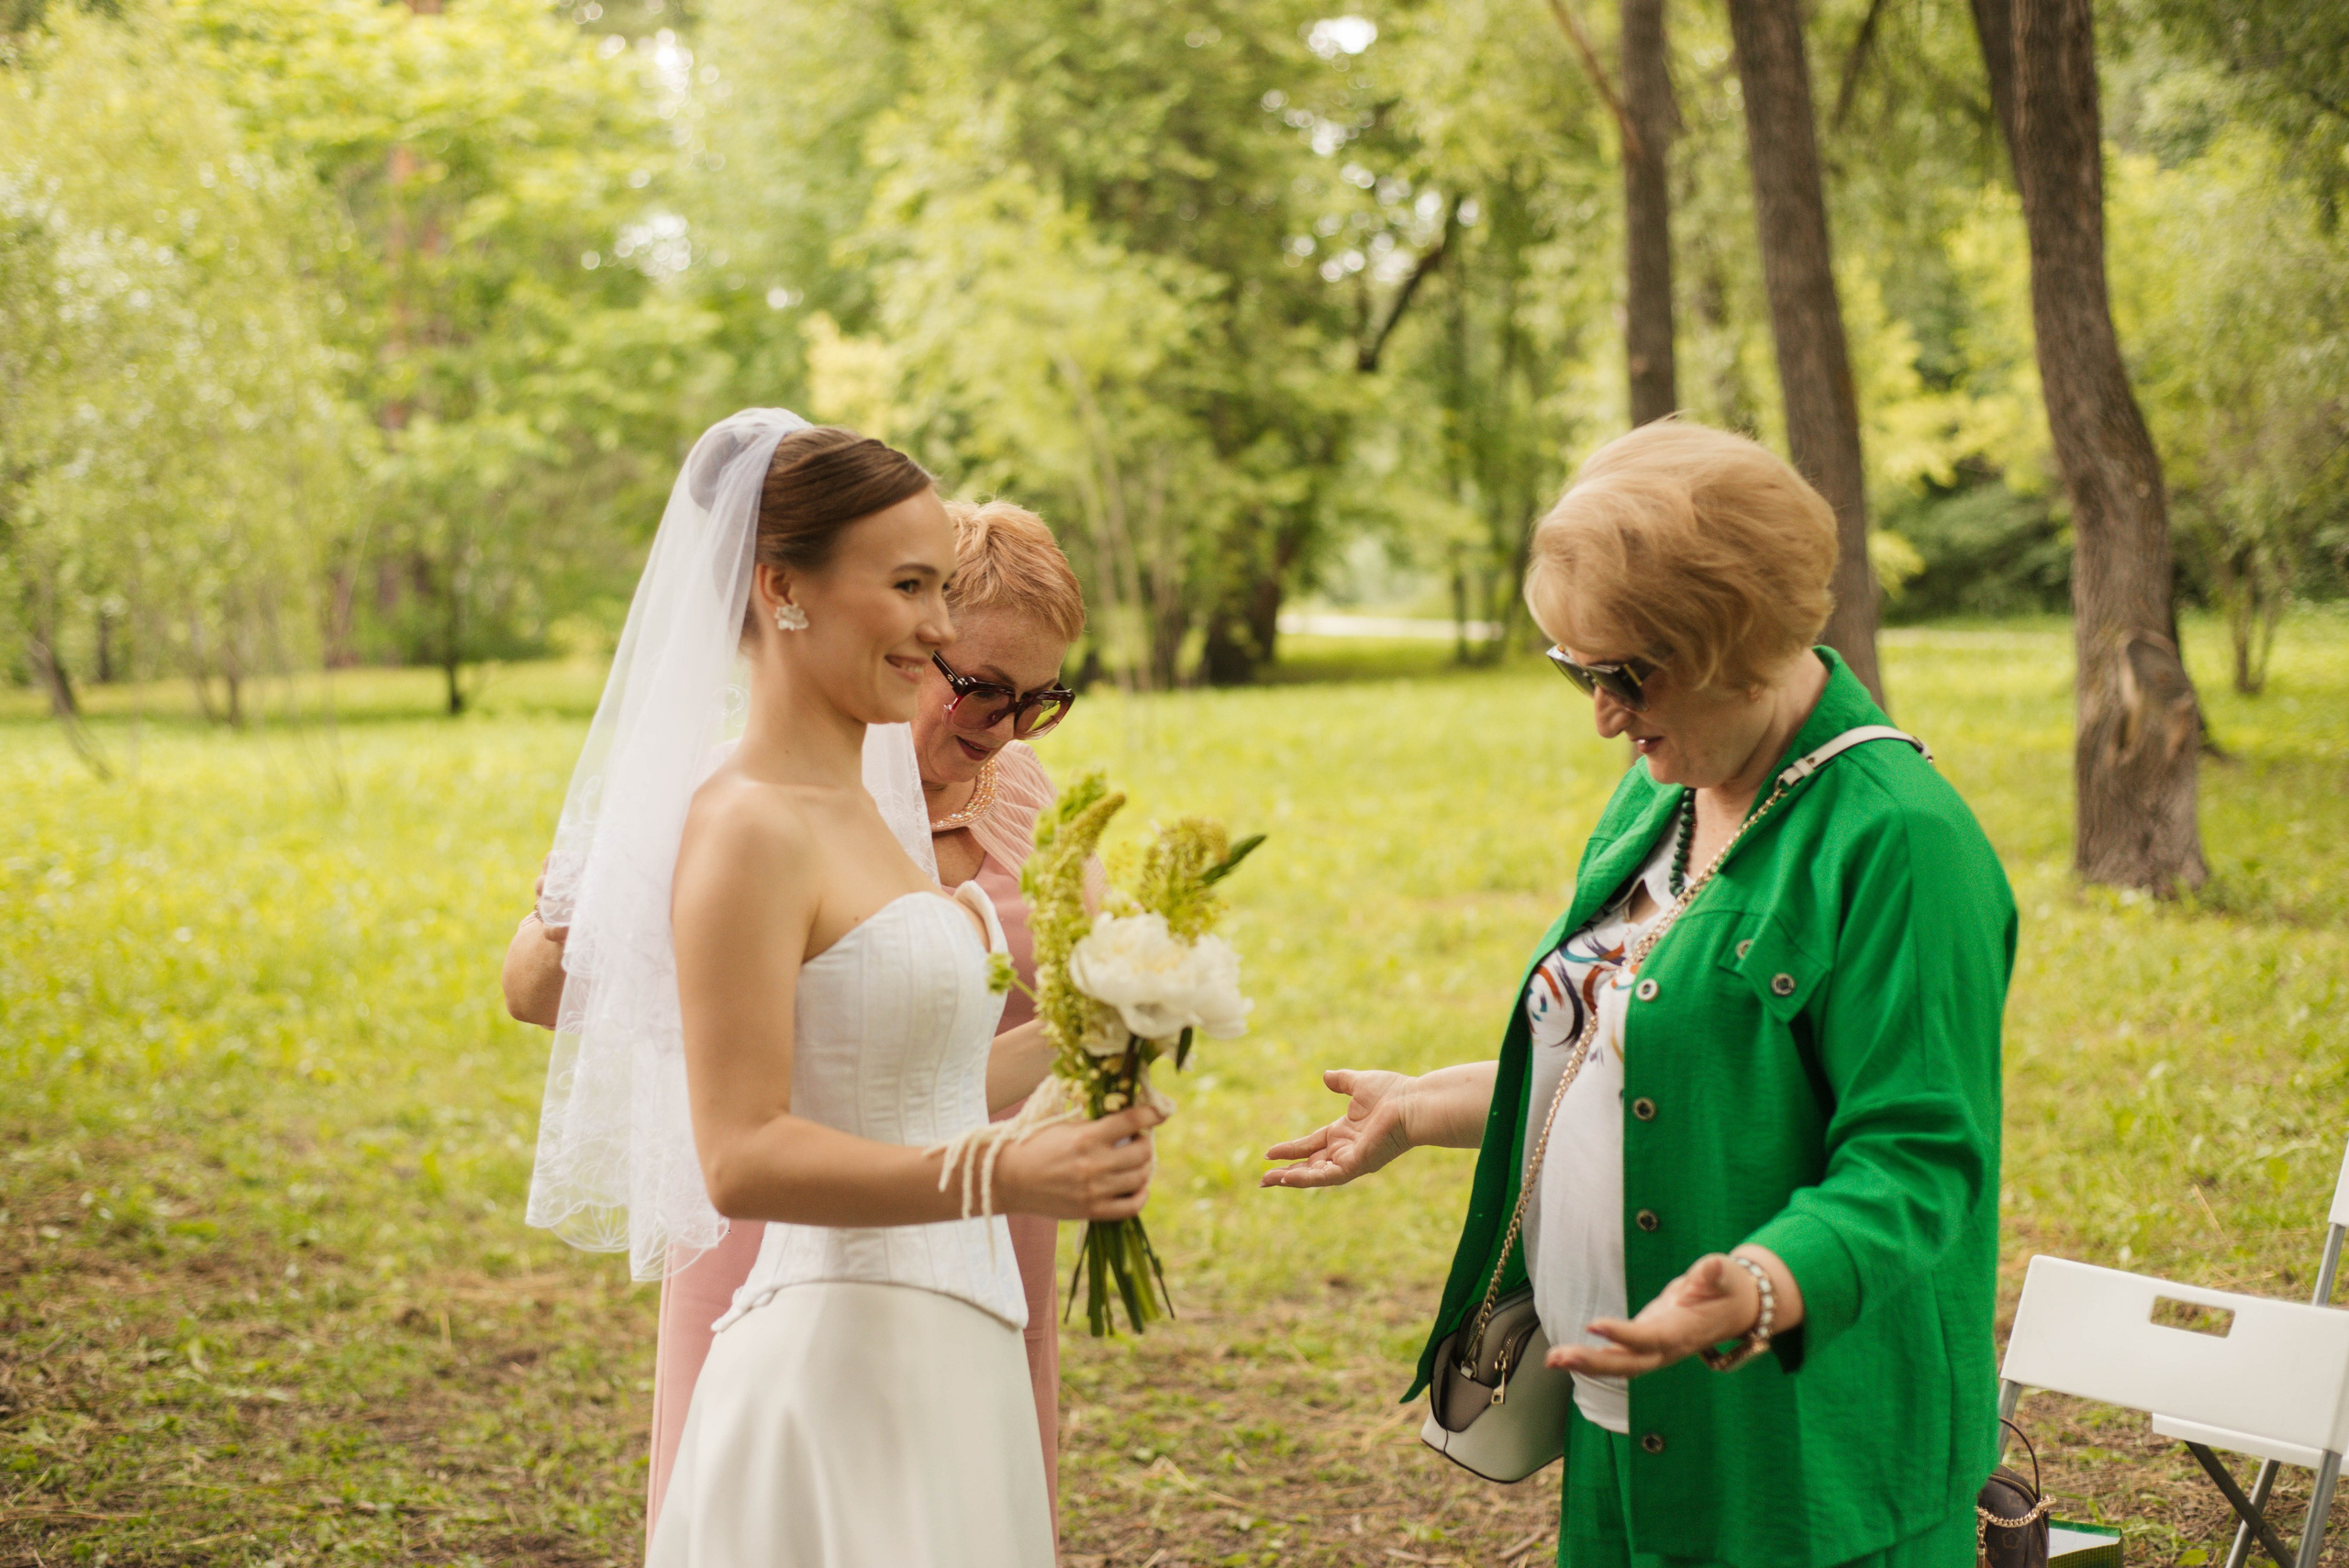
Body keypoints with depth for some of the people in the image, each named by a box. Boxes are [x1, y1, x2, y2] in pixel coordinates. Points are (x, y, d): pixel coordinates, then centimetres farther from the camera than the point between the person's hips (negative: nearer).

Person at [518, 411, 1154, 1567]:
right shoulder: (747, 827, -15)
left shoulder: (863, 804, 12)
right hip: (845, 1371, -9)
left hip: (945, 1358, 9)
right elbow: (744, 1158, -21)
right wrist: (1004, 1178, -28)